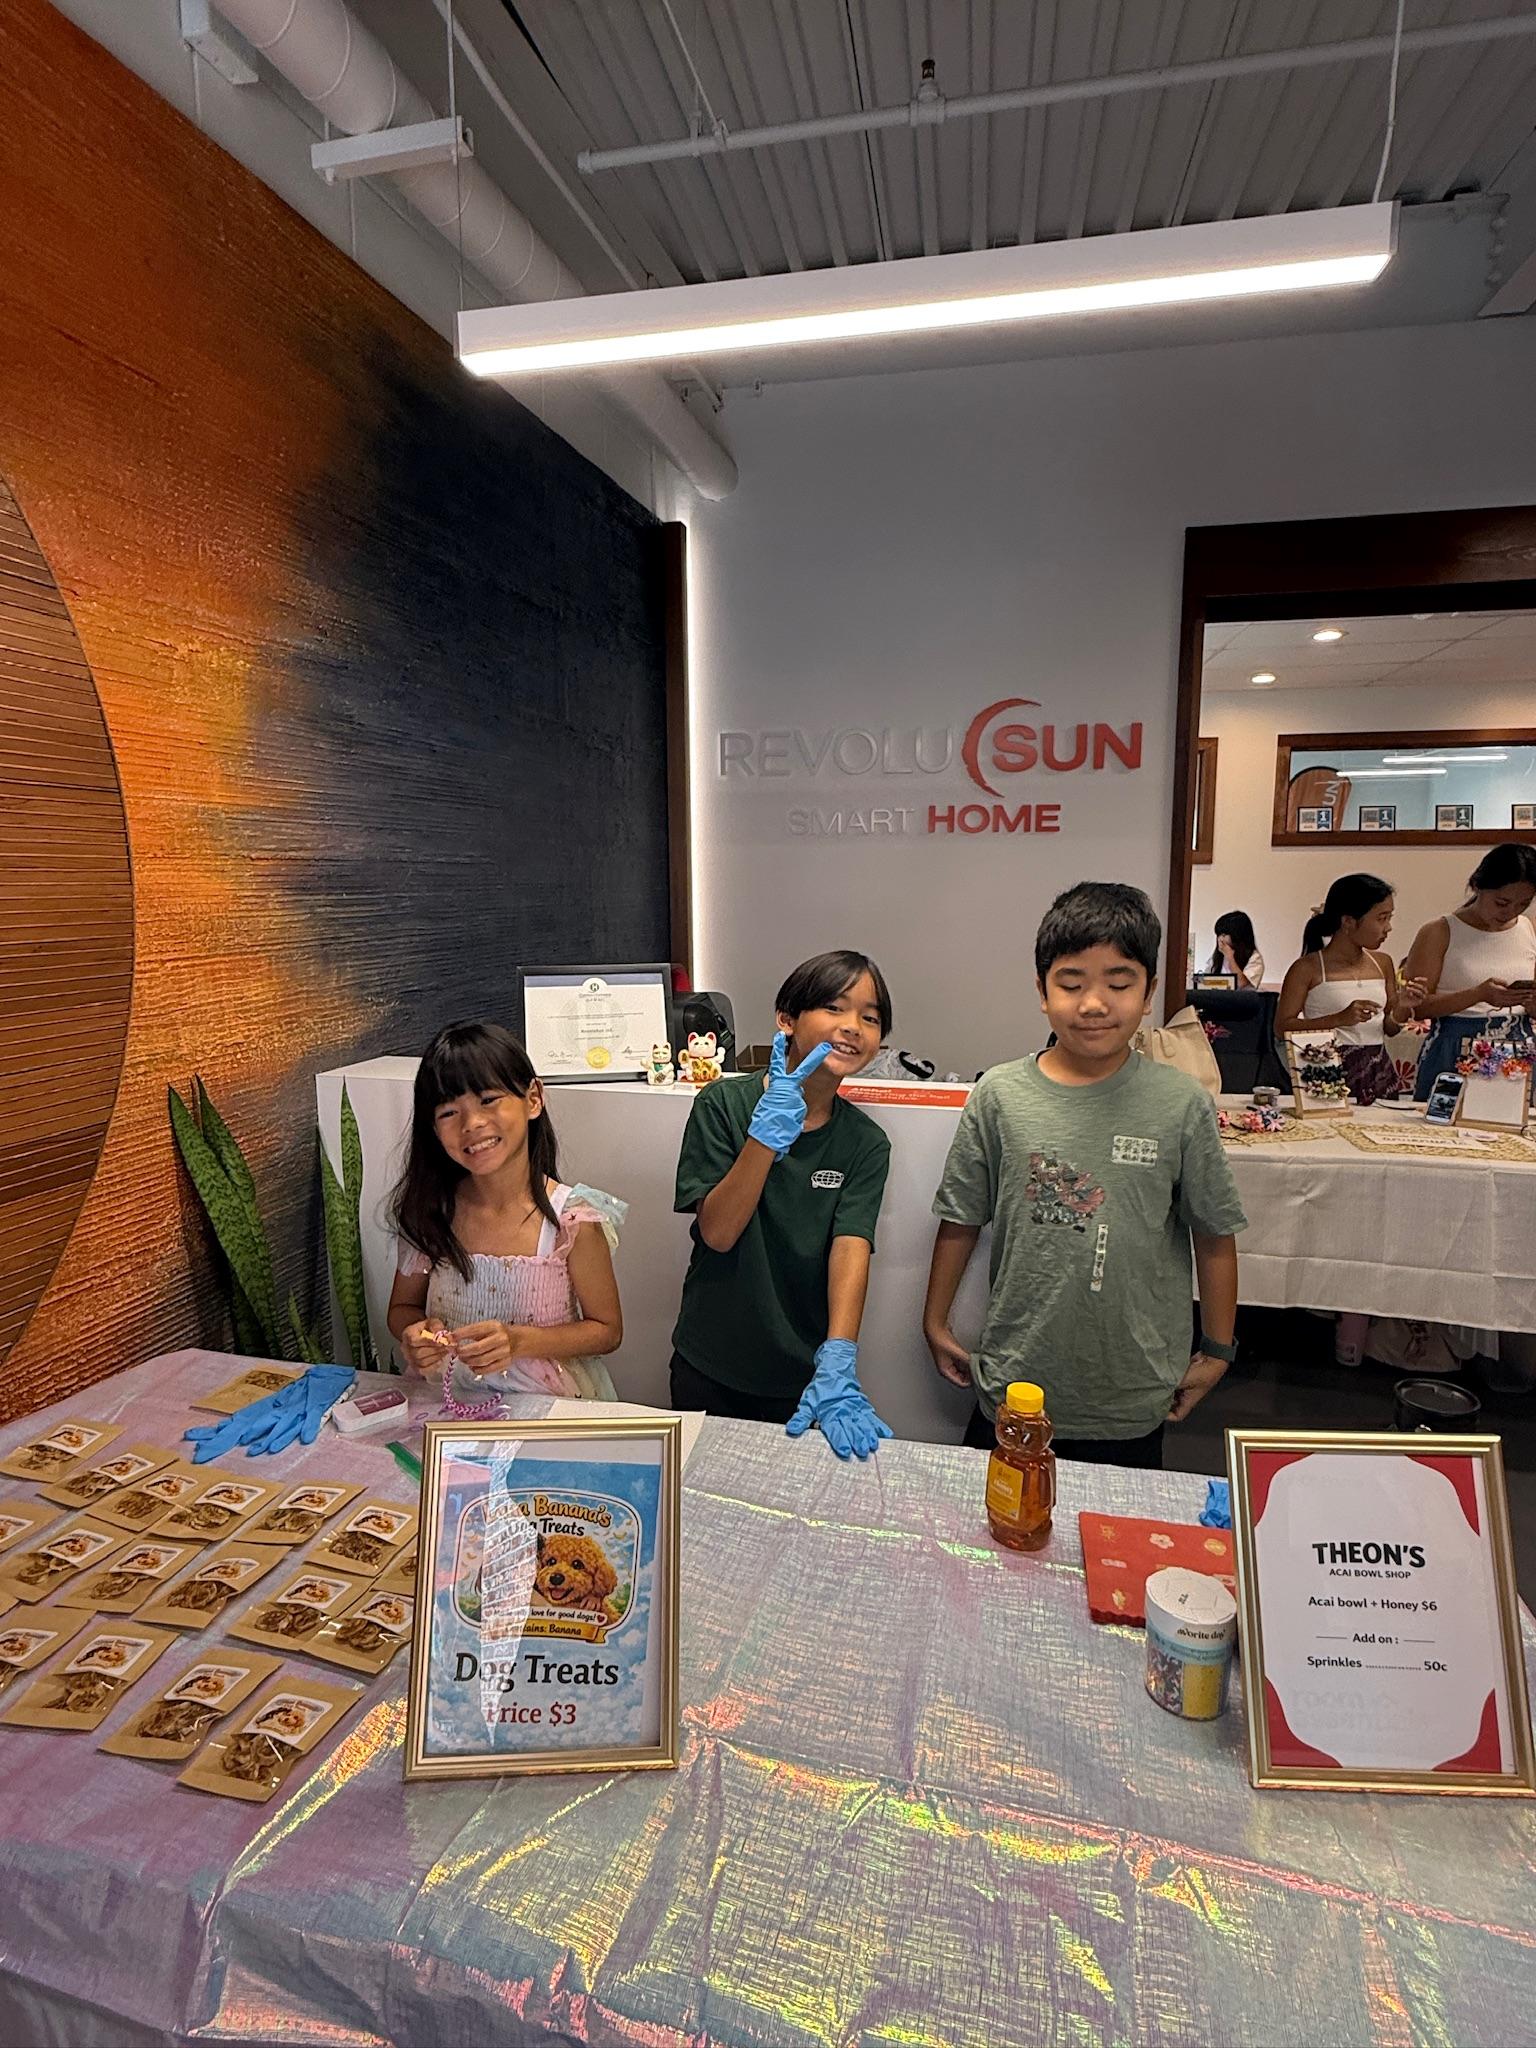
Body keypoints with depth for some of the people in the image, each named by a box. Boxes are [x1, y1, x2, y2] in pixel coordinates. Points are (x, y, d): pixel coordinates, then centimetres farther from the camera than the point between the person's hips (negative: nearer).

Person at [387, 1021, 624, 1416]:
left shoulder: (573, 1221, -14)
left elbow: (607, 1330, -3)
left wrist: (519, 1341, -17)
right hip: (448, 1406, 3)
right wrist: (415, 1333, -12)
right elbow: (402, 1307, 11)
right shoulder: (429, 1210, -4)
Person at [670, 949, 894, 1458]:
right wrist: (769, 1131, -31)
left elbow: (851, 1249, -19)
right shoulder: (724, 1103, -12)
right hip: (706, 1371, 0)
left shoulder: (866, 1144, -7)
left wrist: (836, 1370, -32)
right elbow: (716, 1232, -19)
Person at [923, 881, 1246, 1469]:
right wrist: (935, 1323, 7)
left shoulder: (1182, 1105, -10)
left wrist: (1217, 1350, 7)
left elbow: (1214, 1234, 1)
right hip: (1013, 1386, 1)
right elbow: (960, 1220, 1)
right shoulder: (999, 1095, -9)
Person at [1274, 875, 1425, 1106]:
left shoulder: (1382, 964, 10)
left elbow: (1388, 1029, 17)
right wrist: (1340, 1019, -19)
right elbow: (1282, 1026, -11)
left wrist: (1403, 1008, -4)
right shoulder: (1308, 968, -7)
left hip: (1379, 1074, 5)